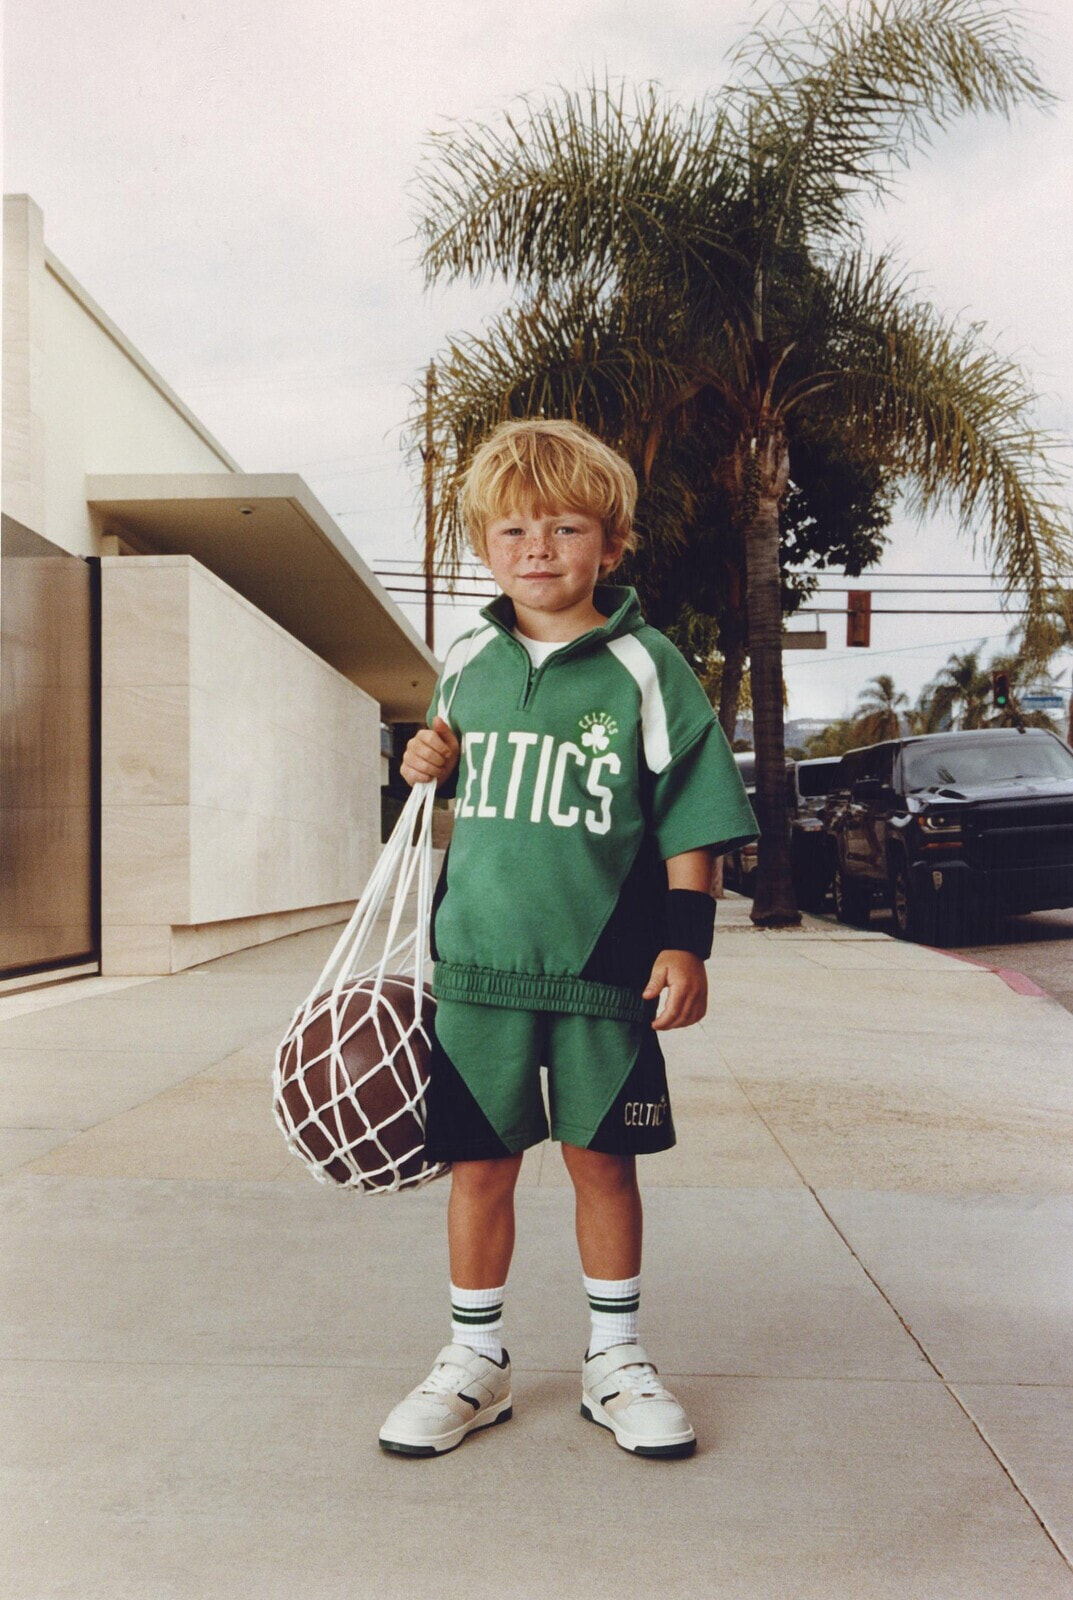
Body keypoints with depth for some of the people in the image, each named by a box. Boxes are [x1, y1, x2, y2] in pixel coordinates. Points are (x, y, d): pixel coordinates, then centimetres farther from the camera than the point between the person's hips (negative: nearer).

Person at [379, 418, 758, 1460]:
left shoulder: (646, 666, -4)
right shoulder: (467, 662, 7)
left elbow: (689, 819, -3)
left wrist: (685, 941, -7)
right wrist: (431, 766, 1)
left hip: (603, 967, -2)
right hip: (478, 963, 3)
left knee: (602, 1159, 10)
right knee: (478, 1164, 9)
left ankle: (614, 1359, 29)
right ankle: (476, 1361, 27)